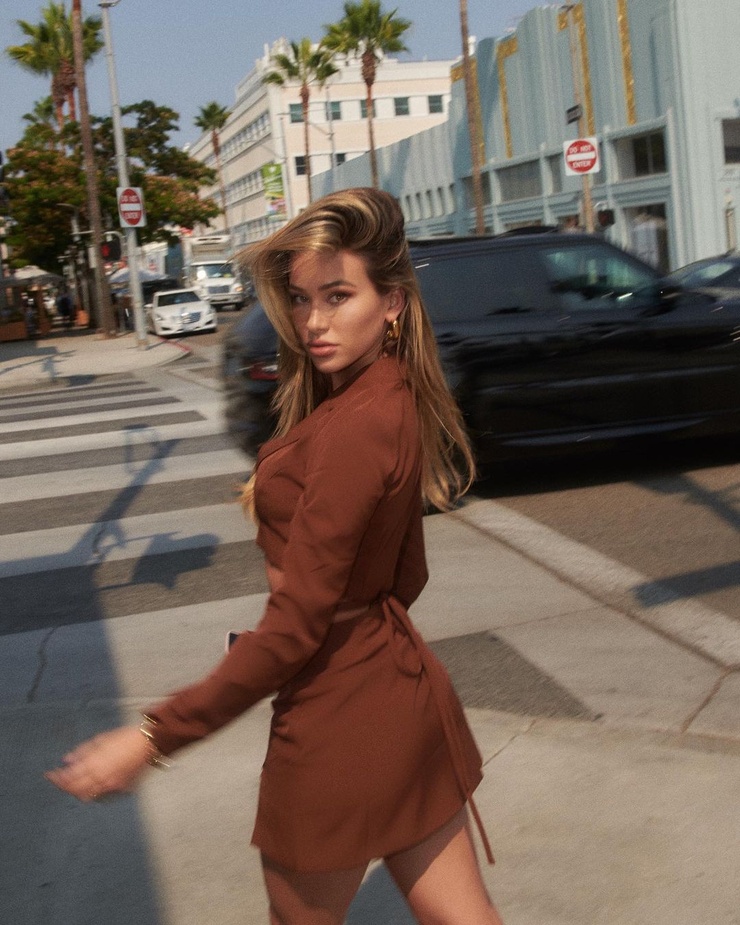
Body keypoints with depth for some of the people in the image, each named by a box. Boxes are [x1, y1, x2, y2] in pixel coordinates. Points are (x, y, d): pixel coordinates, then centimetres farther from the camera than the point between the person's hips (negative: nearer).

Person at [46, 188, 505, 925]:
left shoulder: (353, 427, -24)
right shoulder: (400, 401, 4)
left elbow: (295, 624, -24)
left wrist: (155, 736, -20)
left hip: (340, 720, -9)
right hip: (403, 691, 9)